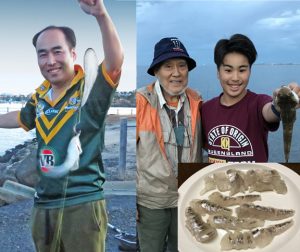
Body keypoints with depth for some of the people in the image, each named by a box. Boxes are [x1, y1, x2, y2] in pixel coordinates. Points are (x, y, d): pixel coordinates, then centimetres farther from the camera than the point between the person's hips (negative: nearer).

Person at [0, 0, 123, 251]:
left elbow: (115, 61, -31)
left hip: (82, 204, -6)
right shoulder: (40, 96, 8)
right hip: (44, 205, 7)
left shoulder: (91, 89, -11)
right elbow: (21, 118, 30)